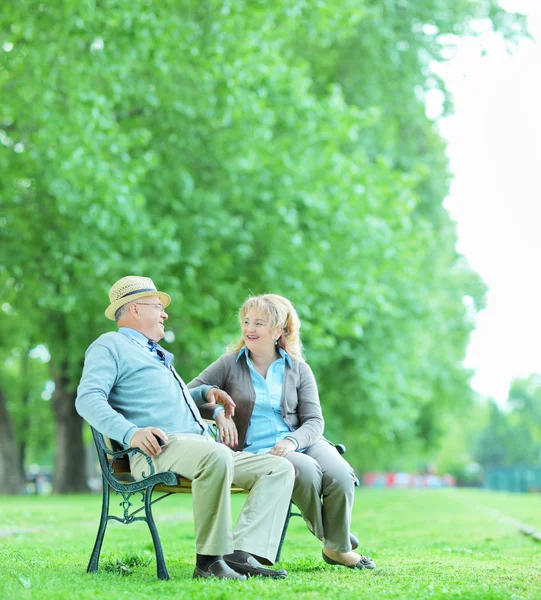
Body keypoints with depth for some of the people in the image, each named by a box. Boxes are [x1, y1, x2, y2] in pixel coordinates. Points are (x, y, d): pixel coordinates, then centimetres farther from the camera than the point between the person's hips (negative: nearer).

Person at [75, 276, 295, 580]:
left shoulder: (157, 353, 36)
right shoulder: (111, 345, 8)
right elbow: (88, 399, -8)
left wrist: (206, 392, 27)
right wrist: (131, 433, -25)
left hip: (203, 448, 9)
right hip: (158, 451, -9)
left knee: (280, 468, -6)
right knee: (217, 456, -39)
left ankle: (241, 554, -23)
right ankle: (209, 560, -30)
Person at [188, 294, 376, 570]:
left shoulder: (298, 369, 11)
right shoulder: (229, 364, 8)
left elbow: (314, 421, 4)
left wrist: (293, 441, -17)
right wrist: (217, 411, -16)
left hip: (300, 442, 3)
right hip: (255, 450, -3)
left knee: (340, 475, -28)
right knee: (307, 471, -33)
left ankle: (339, 547, -5)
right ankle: (327, 538, -9)